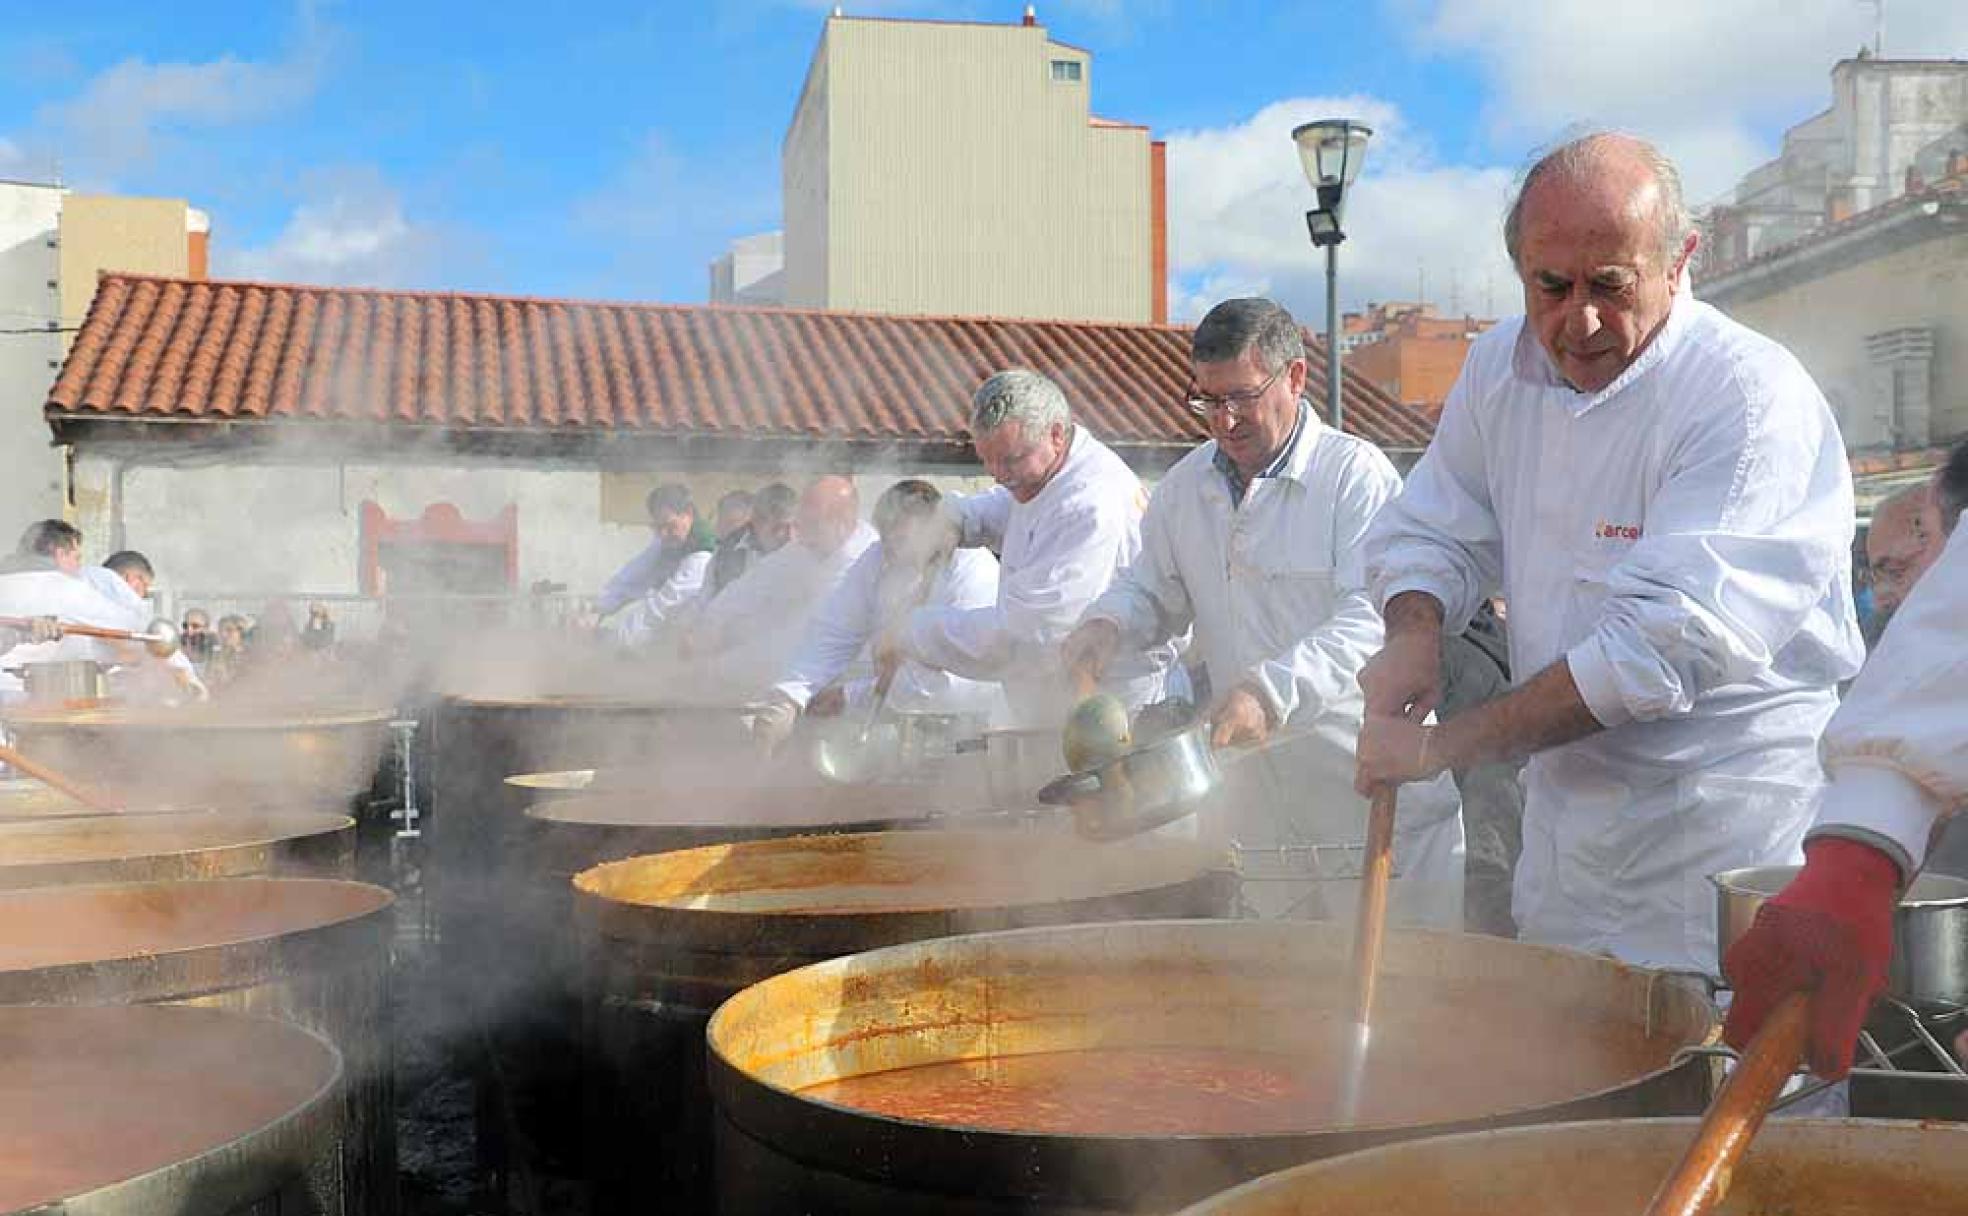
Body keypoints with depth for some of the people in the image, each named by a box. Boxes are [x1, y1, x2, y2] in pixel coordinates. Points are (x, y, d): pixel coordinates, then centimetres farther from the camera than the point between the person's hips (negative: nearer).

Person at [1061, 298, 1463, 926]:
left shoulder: (1357, 473, -11)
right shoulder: (1185, 484, 8)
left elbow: (1375, 616, -21)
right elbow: (1150, 588, 20)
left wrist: (1271, 692, -33)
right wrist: (1106, 624, -3)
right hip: (1258, 794, 5)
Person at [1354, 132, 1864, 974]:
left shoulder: (1754, 400, -20)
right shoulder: (1503, 368, 3)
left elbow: (1677, 637, -28)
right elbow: (1430, 532, 11)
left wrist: (1443, 746, -27)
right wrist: (1415, 630, -13)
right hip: (1561, 828, 7)